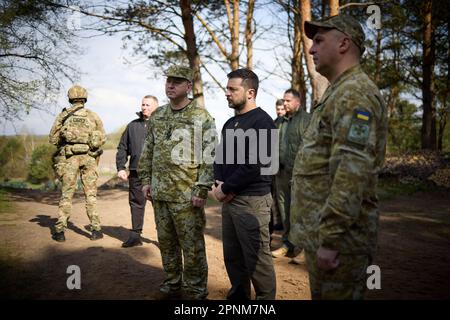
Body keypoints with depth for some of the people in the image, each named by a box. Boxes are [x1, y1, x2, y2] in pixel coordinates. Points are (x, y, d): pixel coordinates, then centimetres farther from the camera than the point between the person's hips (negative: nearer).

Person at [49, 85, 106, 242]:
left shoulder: (63, 115, 3)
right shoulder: (93, 115, 4)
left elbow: (53, 138, 3)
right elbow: (102, 138, 3)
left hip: (69, 157, 0)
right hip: (89, 157, 0)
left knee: (67, 193, 6)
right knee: (91, 194, 7)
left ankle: (60, 230, 5)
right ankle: (96, 229, 6)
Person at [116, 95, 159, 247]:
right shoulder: (133, 125, 15)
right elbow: (122, 148, 17)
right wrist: (120, 167, 8)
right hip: (136, 172, 4)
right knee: (136, 203, 11)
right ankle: (135, 235, 21)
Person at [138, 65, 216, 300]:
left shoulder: (201, 117, -7)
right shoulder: (157, 116, 12)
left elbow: (210, 157, -10)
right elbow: (148, 151, 17)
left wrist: (202, 190, -15)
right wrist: (146, 180, 10)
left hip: (186, 195, -6)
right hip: (159, 193, 6)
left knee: (191, 245, 2)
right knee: (166, 243, 16)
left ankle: (194, 291, 17)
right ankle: (172, 285, 31)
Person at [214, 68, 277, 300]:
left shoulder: (262, 121, -12)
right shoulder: (230, 123, 15)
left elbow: (254, 165, -20)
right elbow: (221, 155, 18)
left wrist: (226, 188, -13)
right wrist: (219, 181, -1)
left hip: (252, 201, -8)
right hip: (230, 200, 8)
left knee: (257, 258, -1)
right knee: (232, 255, 16)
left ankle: (265, 297, 16)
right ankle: (238, 295, 32)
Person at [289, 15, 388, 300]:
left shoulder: (355, 94, -15)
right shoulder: (339, 92, 18)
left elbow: (353, 173, -25)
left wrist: (330, 239, -24)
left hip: (338, 236, -10)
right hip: (321, 230, 10)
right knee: (321, 293, 19)